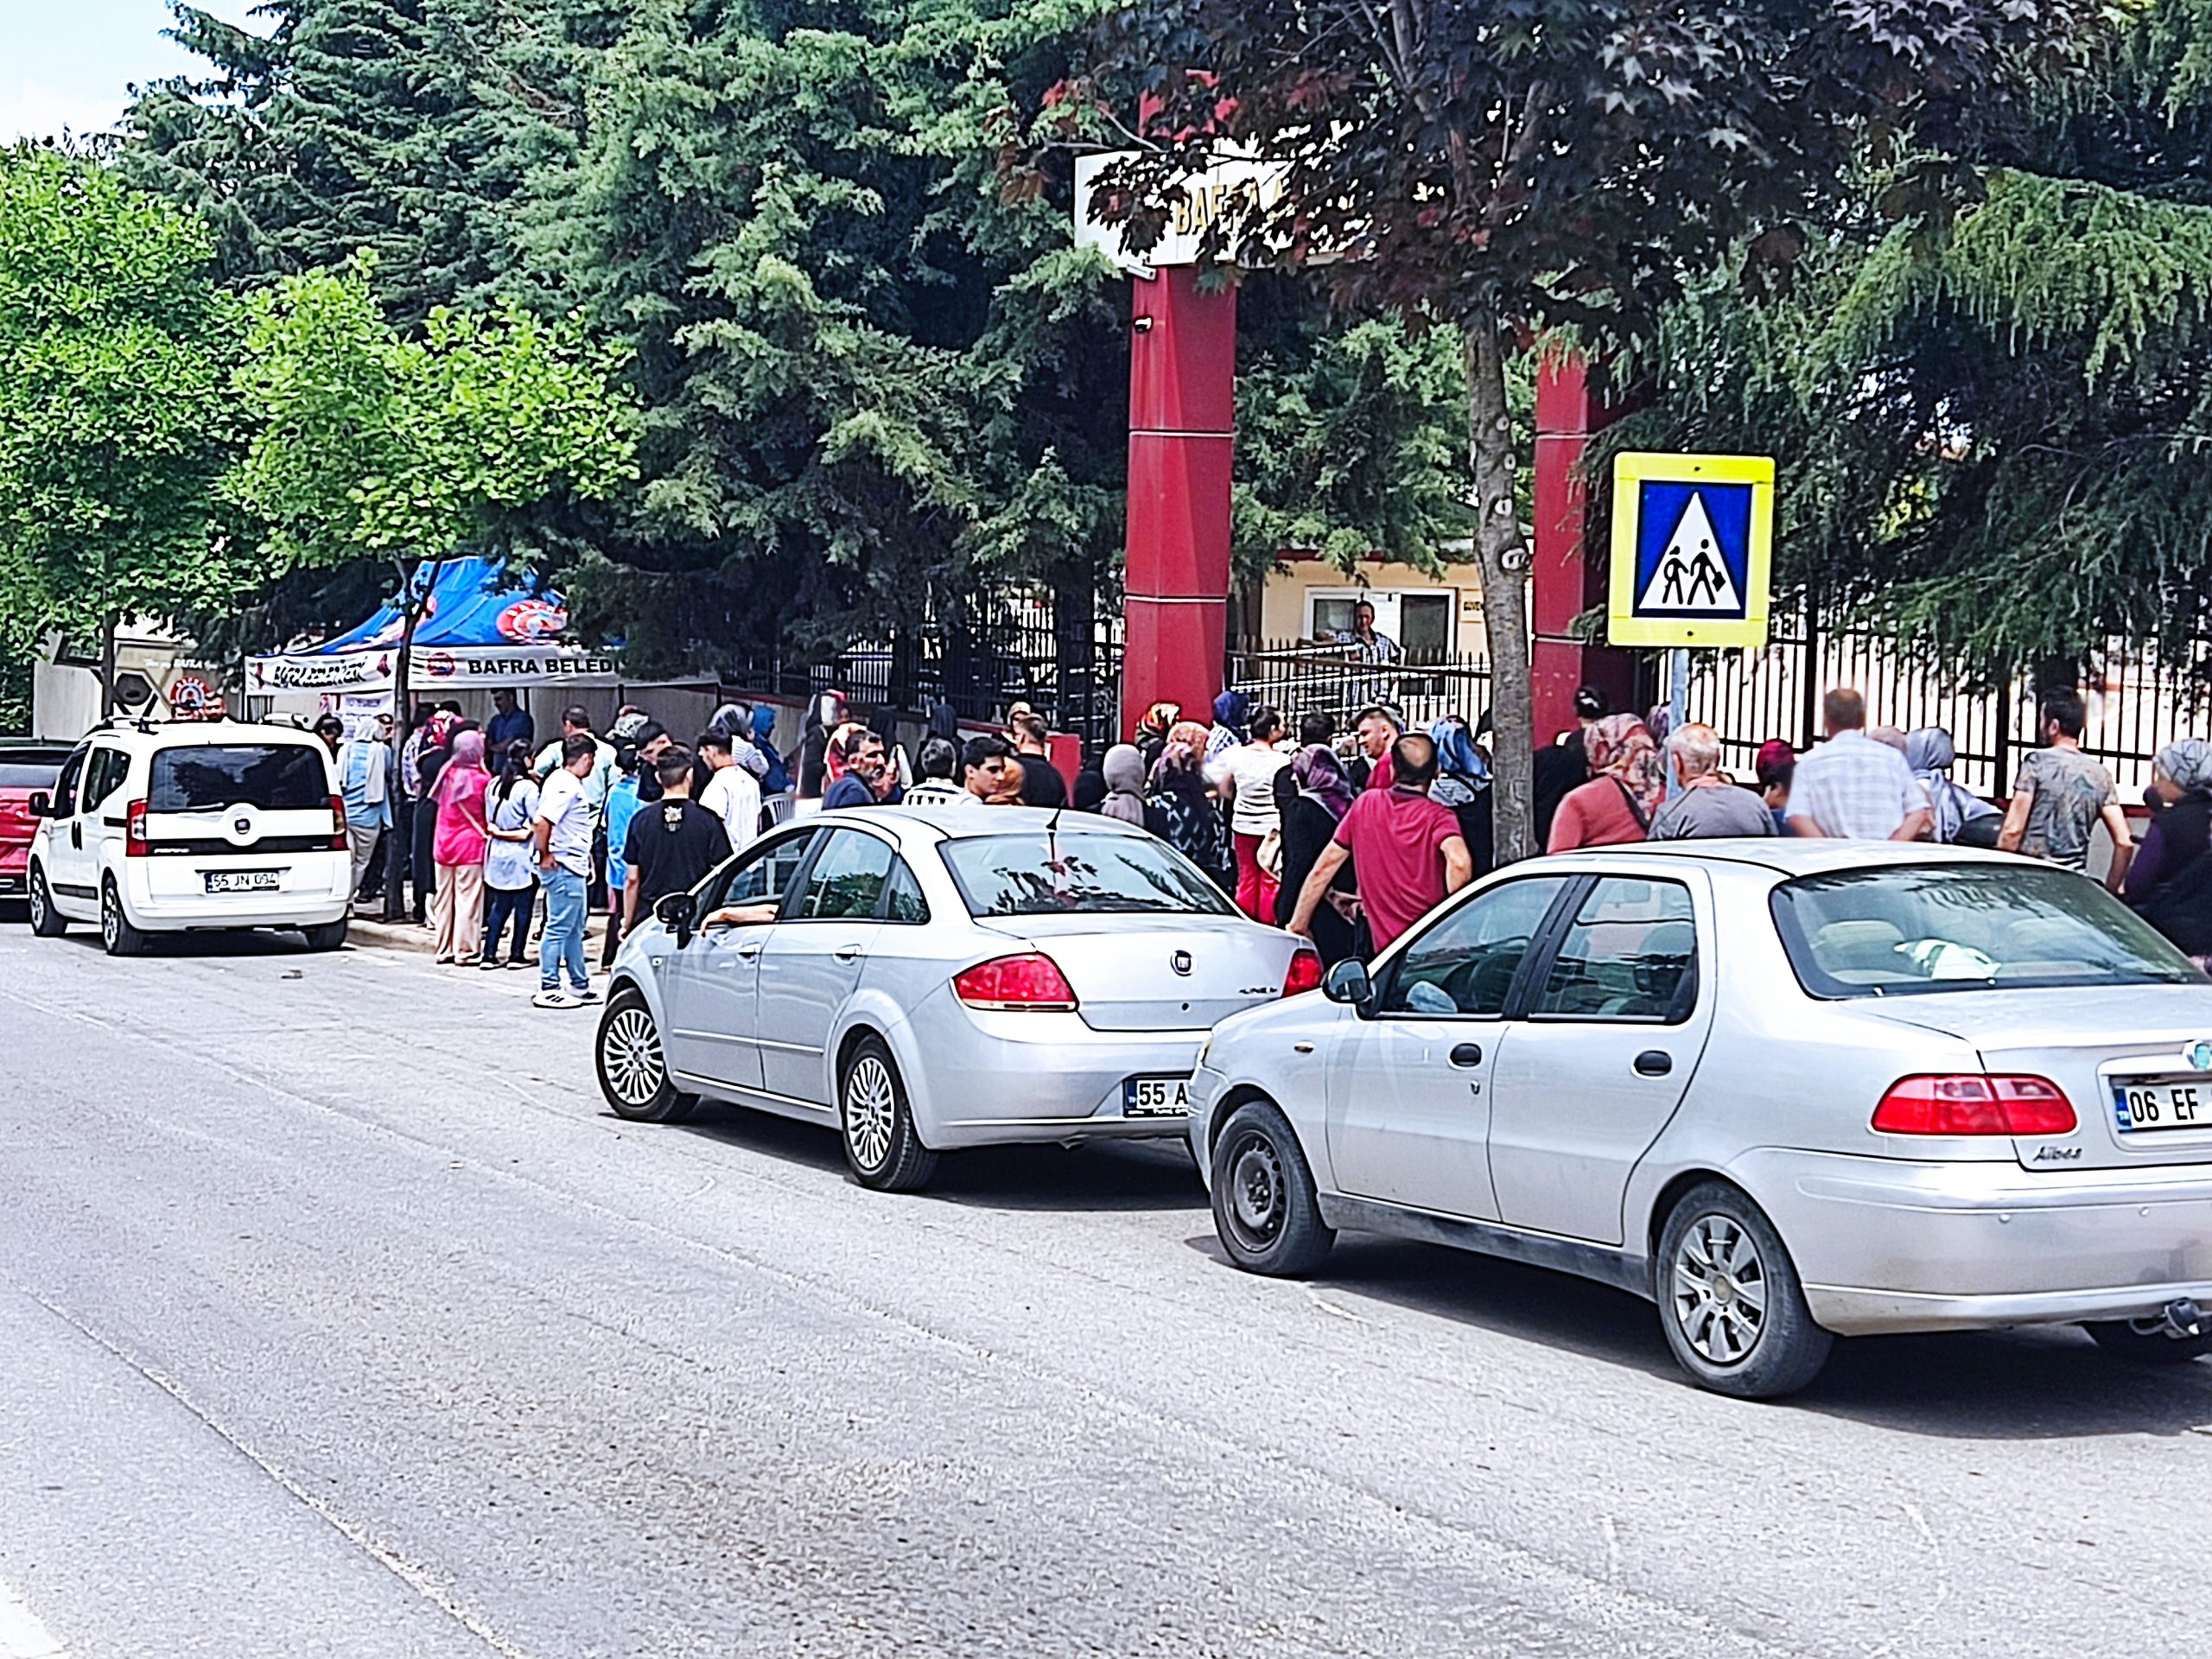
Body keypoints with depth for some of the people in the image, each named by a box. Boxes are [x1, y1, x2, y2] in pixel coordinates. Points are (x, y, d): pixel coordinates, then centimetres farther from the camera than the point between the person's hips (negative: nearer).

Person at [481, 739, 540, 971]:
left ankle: (490, 954, 9)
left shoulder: (493, 785, 5)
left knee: (499, 906, 12)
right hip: (522, 855, -6)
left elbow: (488, 822, 9)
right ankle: (517, 955, 6)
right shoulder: (528, 787, -13)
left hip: (497, 854, 6)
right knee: (523, 907, 4)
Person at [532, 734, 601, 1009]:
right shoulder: (565, 787, -18)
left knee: (575, 929, 16)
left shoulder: (573, 784, 14)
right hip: (563, 868, -11)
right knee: (559, 928, -6)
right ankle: (548, 989, -2)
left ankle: (579, 986, 24)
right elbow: (541, 823, -28)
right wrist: (545, 857, -17)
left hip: (574, 867, 11)